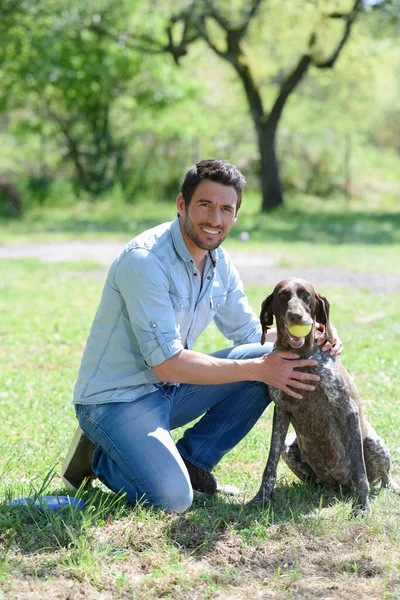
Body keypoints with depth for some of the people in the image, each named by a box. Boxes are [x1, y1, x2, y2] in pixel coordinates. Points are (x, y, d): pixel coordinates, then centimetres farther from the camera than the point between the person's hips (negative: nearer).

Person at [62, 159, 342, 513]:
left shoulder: (220, 263, 2)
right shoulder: (144, 261, -24)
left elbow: (250, 333, 13)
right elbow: (167, 363, -28)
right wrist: (258, 369, -26)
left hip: (171, 390, 8)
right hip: (117, 399, -8)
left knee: (271, 358, -7)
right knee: (172, 499, -27)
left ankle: (191, 460, 2)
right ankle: (99, 458, 3)